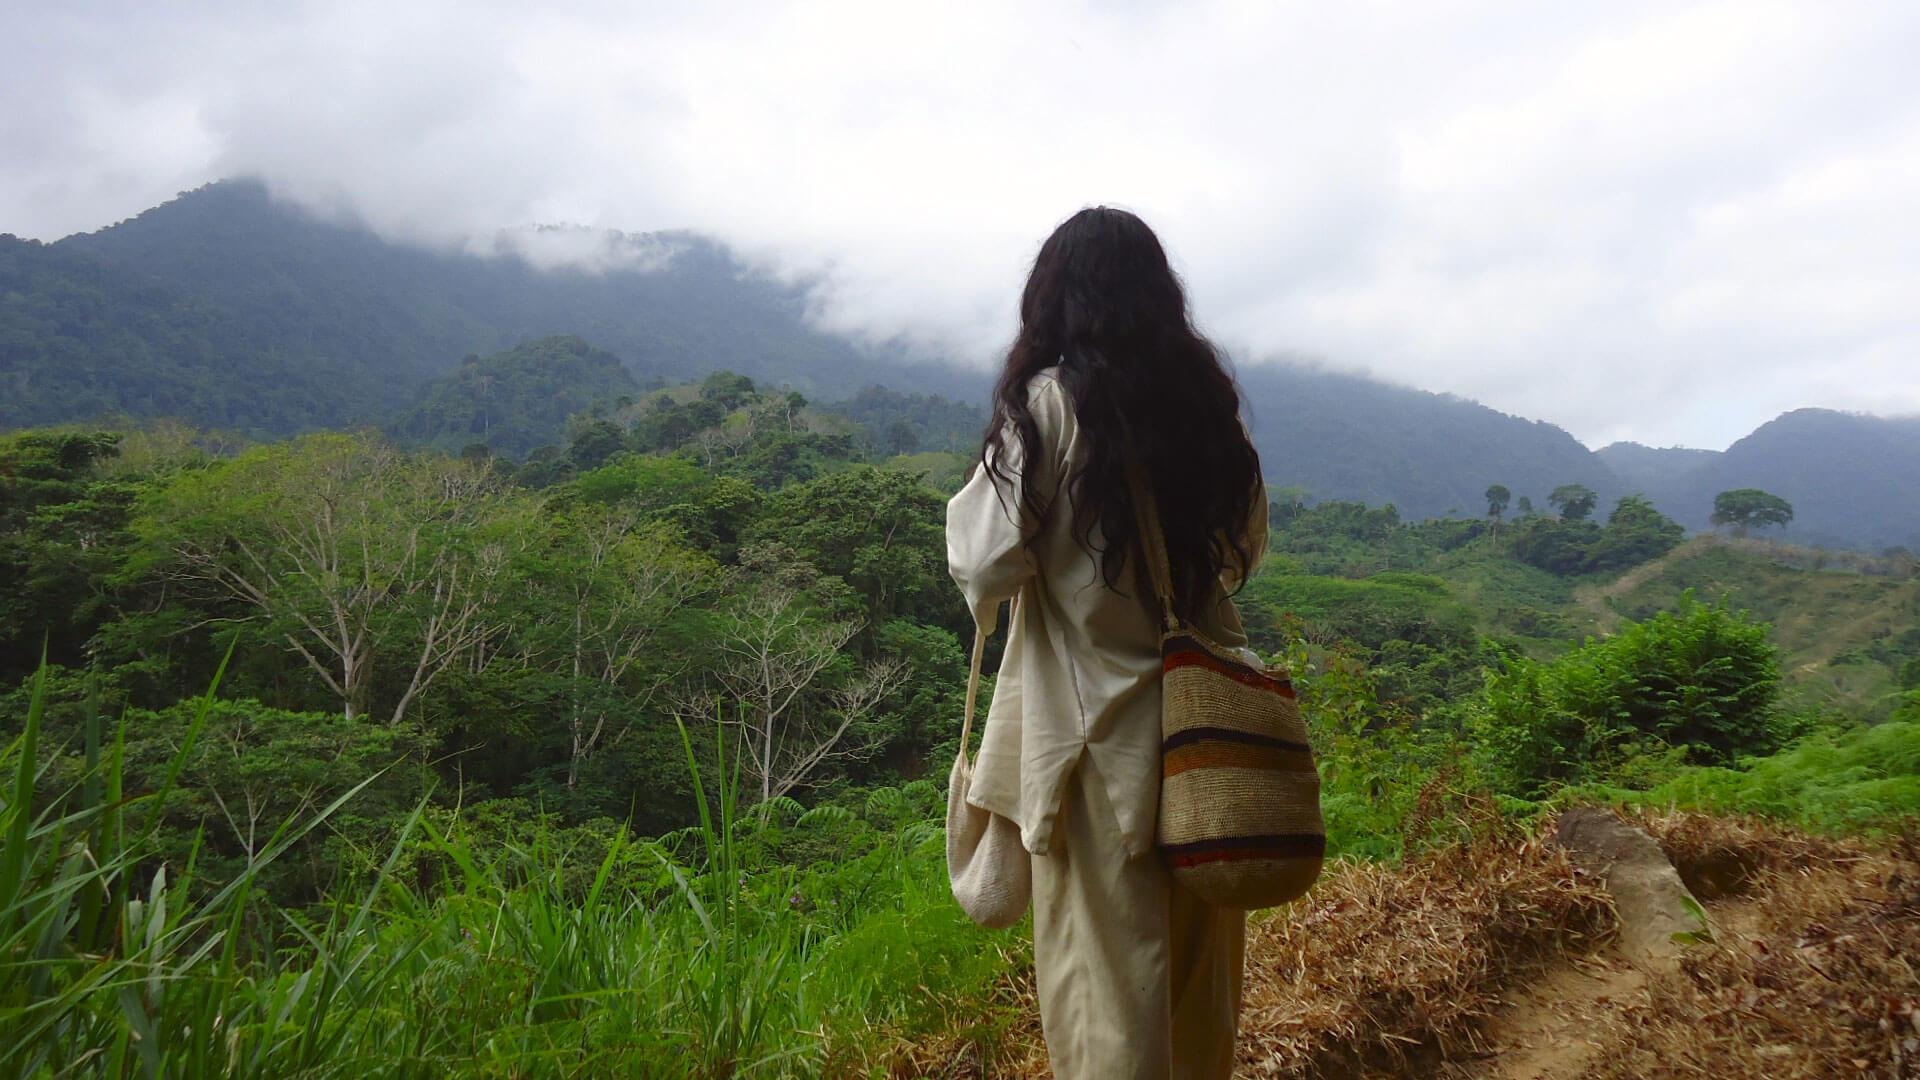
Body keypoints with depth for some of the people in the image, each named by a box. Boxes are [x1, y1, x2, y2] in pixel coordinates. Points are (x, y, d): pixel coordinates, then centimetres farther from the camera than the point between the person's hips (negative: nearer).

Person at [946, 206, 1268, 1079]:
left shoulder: (1050, 401, -12)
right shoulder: (1208, 400, 3)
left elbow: (989, 562, -14)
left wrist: (968, 502, 5)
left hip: (1096, 723, -5)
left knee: (1107, 953, 6)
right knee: (1199, 950, 19)